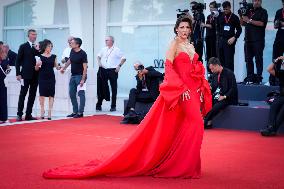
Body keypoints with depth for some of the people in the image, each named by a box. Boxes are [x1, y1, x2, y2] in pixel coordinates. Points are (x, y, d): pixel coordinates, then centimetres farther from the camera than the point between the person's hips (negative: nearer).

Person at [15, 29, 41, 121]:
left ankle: (28, 114, 11)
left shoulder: (38, 47, 9)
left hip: (35, 75, 4)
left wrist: (38, 50, -7)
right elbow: (18, 61, 1)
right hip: (26, 75, -4)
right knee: (22, 95, -2)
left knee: (32, 95, 6)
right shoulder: (23, 47, 2)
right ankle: (19, 114, 1)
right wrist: (18, 74, -6)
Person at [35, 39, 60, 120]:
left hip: (51, 77, 2)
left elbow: (56, 66, 15)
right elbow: (36, 69, 3)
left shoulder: (53, 56, 8)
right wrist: (37, 65, -17)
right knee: (42, 94, -3)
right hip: (42, 77, -2)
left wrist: (60, 68, -5)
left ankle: (49, 113, 2)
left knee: (51, 95, -1)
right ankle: (42, 111, 8)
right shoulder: (40, 57, 1)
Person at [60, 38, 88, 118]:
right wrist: (64, 68, 27)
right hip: (73, 75, 8)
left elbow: (85, 67, -17)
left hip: (80, 76, -8)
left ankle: (80, 112, 2)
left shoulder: (82, 54, -16)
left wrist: (83, 79, -22)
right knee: (72, 94, 9)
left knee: (81, 94, -3)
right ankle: (75, 112, 17)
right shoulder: (72, 51, 4)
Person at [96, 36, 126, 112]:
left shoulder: (116, 50, -3)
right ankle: (99, 105, 17)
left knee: (114, 88, 2)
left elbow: (123, 58, -1)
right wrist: (99, 62, 9)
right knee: (101, 88, 7)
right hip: (103, 70, 4)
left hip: (113, 71, -4)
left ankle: (113, 106, 9)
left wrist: (119, 66, -10)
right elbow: (98, 56, 26)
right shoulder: (103, 49, 11)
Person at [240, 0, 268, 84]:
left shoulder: (263, 12, 2)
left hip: (258, 40, -5)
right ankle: (250, 78, 8)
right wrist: (242, 16, 2)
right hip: (248, 39, 5)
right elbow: (242, 23, 19)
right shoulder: (249, 11, 17)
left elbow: (262, 23, -12)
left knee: (258, 59, -4)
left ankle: (259, 78, -3)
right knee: (248, 59, 4)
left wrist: (249, 20, -13)